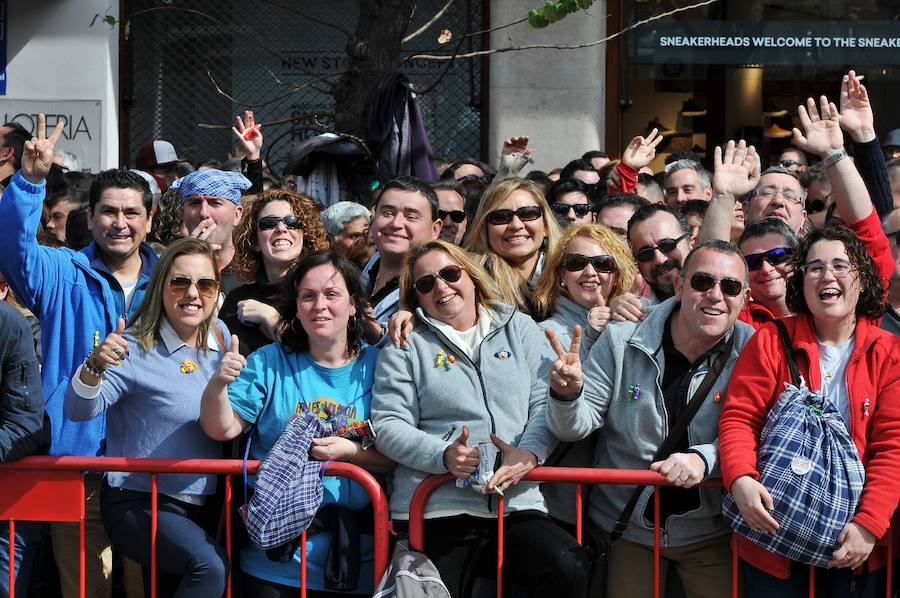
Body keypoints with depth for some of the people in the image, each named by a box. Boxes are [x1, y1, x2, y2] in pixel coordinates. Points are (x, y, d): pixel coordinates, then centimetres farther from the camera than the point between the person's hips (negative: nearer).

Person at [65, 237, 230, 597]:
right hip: (138, 503, -6)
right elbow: (80, 410, -22)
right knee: (211, 565, -29)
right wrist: (95, 366, -39)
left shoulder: (221, 338, 5)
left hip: (202, 505, 7)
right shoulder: (134, 348, -13)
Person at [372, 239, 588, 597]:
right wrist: (443, 455, -15)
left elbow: (545, 405, 9)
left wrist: (530, 453, -12)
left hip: (517, 503, 1)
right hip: (436, 509, 0)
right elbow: (388, 426, 2)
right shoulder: (405, 345, 11)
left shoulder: (519, 328, 17)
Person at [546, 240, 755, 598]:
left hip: (710, 532, 0)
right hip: (626, 527, 0)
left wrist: (704, 457, -29)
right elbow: (575, 428, -5)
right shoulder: (621, 342, -7)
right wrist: (568, 395, -27)